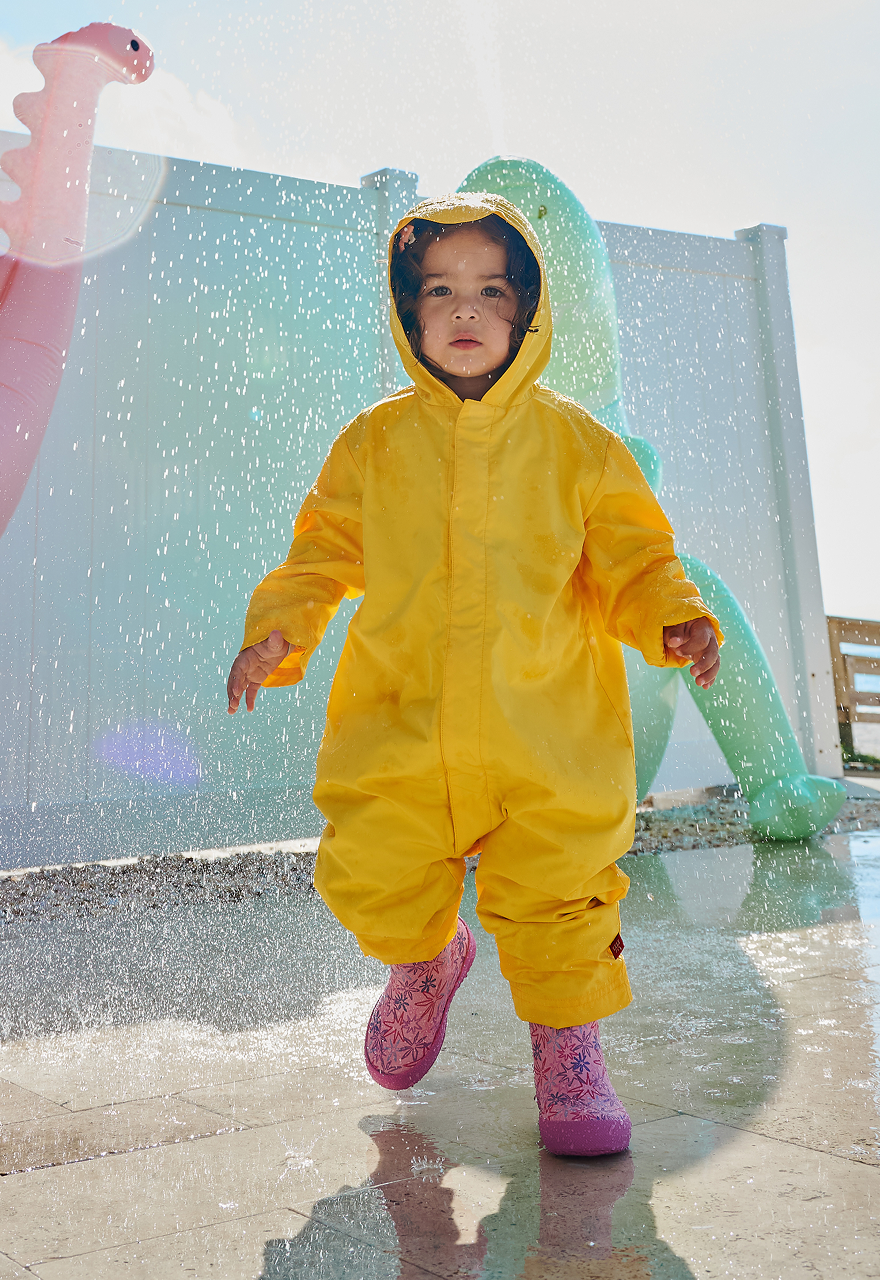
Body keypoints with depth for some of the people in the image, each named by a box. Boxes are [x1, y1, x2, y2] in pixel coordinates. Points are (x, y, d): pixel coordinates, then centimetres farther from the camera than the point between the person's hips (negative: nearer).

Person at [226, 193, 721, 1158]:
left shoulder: (575, 442, 5)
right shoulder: (374, 441, 7)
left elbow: (631, 561, 6)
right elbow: (322, 554, 11)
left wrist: (676, 620, -12)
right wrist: (279, 628, -6)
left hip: (548, 727, -1)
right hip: (399, 723, 2)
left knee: (559, 893, -1)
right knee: (372, 883, 3)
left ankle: (568, 1046, 24)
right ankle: (424, 961, 39)